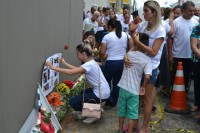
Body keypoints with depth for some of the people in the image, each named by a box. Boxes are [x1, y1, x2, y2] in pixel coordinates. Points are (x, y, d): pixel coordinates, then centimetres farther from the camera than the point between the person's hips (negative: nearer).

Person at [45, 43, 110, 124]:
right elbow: (77, 69, 14)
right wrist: (65, 63, 12)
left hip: (101, 94, -10)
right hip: (103, 91, 10)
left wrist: (53, 67, -23)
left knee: (72, 102, -3)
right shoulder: (90, 62, 8)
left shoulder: (89, 65, -21)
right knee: (80, 95, 30)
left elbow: (71, 72, -27)